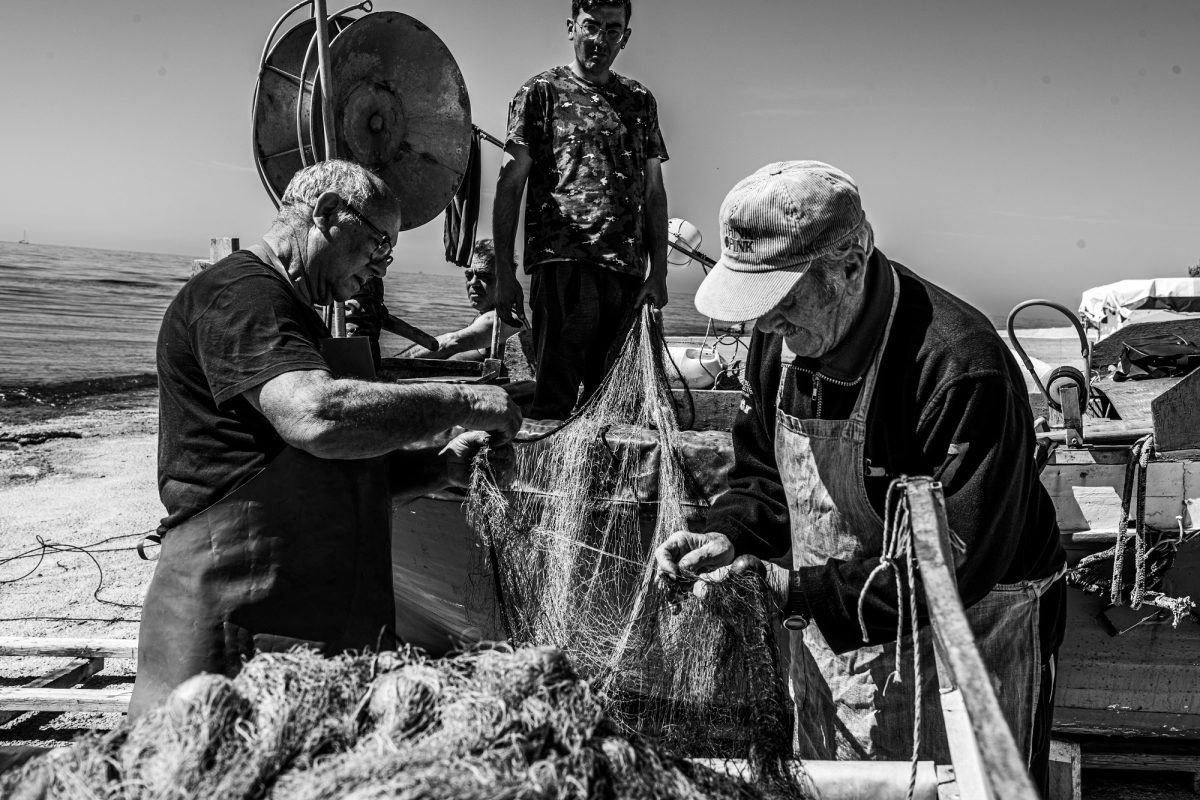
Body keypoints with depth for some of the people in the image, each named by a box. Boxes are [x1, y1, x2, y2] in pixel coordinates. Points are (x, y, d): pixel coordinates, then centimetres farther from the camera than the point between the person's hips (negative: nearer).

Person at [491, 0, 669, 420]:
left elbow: (654, 192, 16)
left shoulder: (640, 100, 18)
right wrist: (504, 273, -8)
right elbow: (509, 185, 1)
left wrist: (658, 273, 6)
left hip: (628, 270, 4)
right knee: (555, 394, -9)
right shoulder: (542, 92, 6)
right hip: (563, 261, -4)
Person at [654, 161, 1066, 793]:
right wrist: (730, 536, -12)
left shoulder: (963, 371, -30)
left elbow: (961, 564, -28)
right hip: (830, 638, 7)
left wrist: (795, 592, -30)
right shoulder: (783, 336, -5)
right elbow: (765, 473, 9)